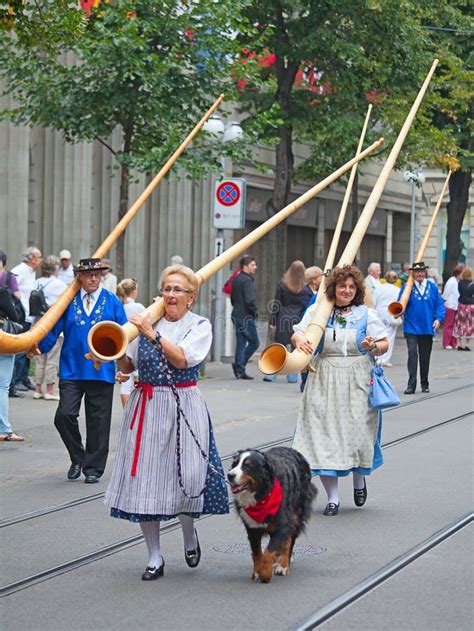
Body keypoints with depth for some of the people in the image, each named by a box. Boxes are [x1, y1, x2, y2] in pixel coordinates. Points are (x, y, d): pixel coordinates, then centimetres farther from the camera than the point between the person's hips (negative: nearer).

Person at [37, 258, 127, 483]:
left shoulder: (112, 302, 4)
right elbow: (53, 328, 1)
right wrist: (37, 347, -15)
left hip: (101, 371, 0)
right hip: (71, 370, 0)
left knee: (97, 422, 4)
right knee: (64, 415, -11)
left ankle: (93, 468, 17)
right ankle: (77, 458, 12)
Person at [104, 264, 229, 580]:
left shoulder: (200, 326, 1)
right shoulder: (148, 321, 10)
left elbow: (182, 359, -15)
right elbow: (128, 365, 11)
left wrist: (153, 334, -19)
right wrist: (121, 366, -10)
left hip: (183, 407, -3)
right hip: (146, 408, 3)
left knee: (185, 477, -5)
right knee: (145, 479, 0)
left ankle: (189, 534, 27)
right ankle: (155, 556, 9)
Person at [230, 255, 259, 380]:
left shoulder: (236, 279, 14)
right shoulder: (246, 280, -15)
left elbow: (233, 298, 21)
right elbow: (250, 300, -22)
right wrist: (255, 312, -9)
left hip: (237, 316, 9)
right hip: (247, 317, -9)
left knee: (241, 343, 11)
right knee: (254, 342, 1)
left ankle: (240, 371, 10)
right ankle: (239, 365, -5)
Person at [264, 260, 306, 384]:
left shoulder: (282, 285, -2)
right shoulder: (304, 288, -4)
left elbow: (276, 304, 0)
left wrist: (272, 321, 3)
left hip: (283, 319, 0)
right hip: (298, 319, 0)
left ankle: (271, 374, 3)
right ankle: (292, 376, 8)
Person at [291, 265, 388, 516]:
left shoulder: (366, 314, 5)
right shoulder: (317, 311, 7)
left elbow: (384, 344, 7)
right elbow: (298, 333, 5)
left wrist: (373, 347, -15)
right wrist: (299, 339, -18)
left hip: (357, 382, 0)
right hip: (324, 383, 1)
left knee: (357, 430, -3)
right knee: (324, 434, -5)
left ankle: (359, 479, 30)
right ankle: (332, 497, 2)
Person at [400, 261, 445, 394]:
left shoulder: (432, 286, 4)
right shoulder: (407, 287, -2)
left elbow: (439, 304, 7)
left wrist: (438, 318, -7)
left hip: (427, 328, 3)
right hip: (411, 328, -3)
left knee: (425, 357, 11)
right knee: (412, 354, -15)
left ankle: (424, 384, 25)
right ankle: (411, 385, -16)